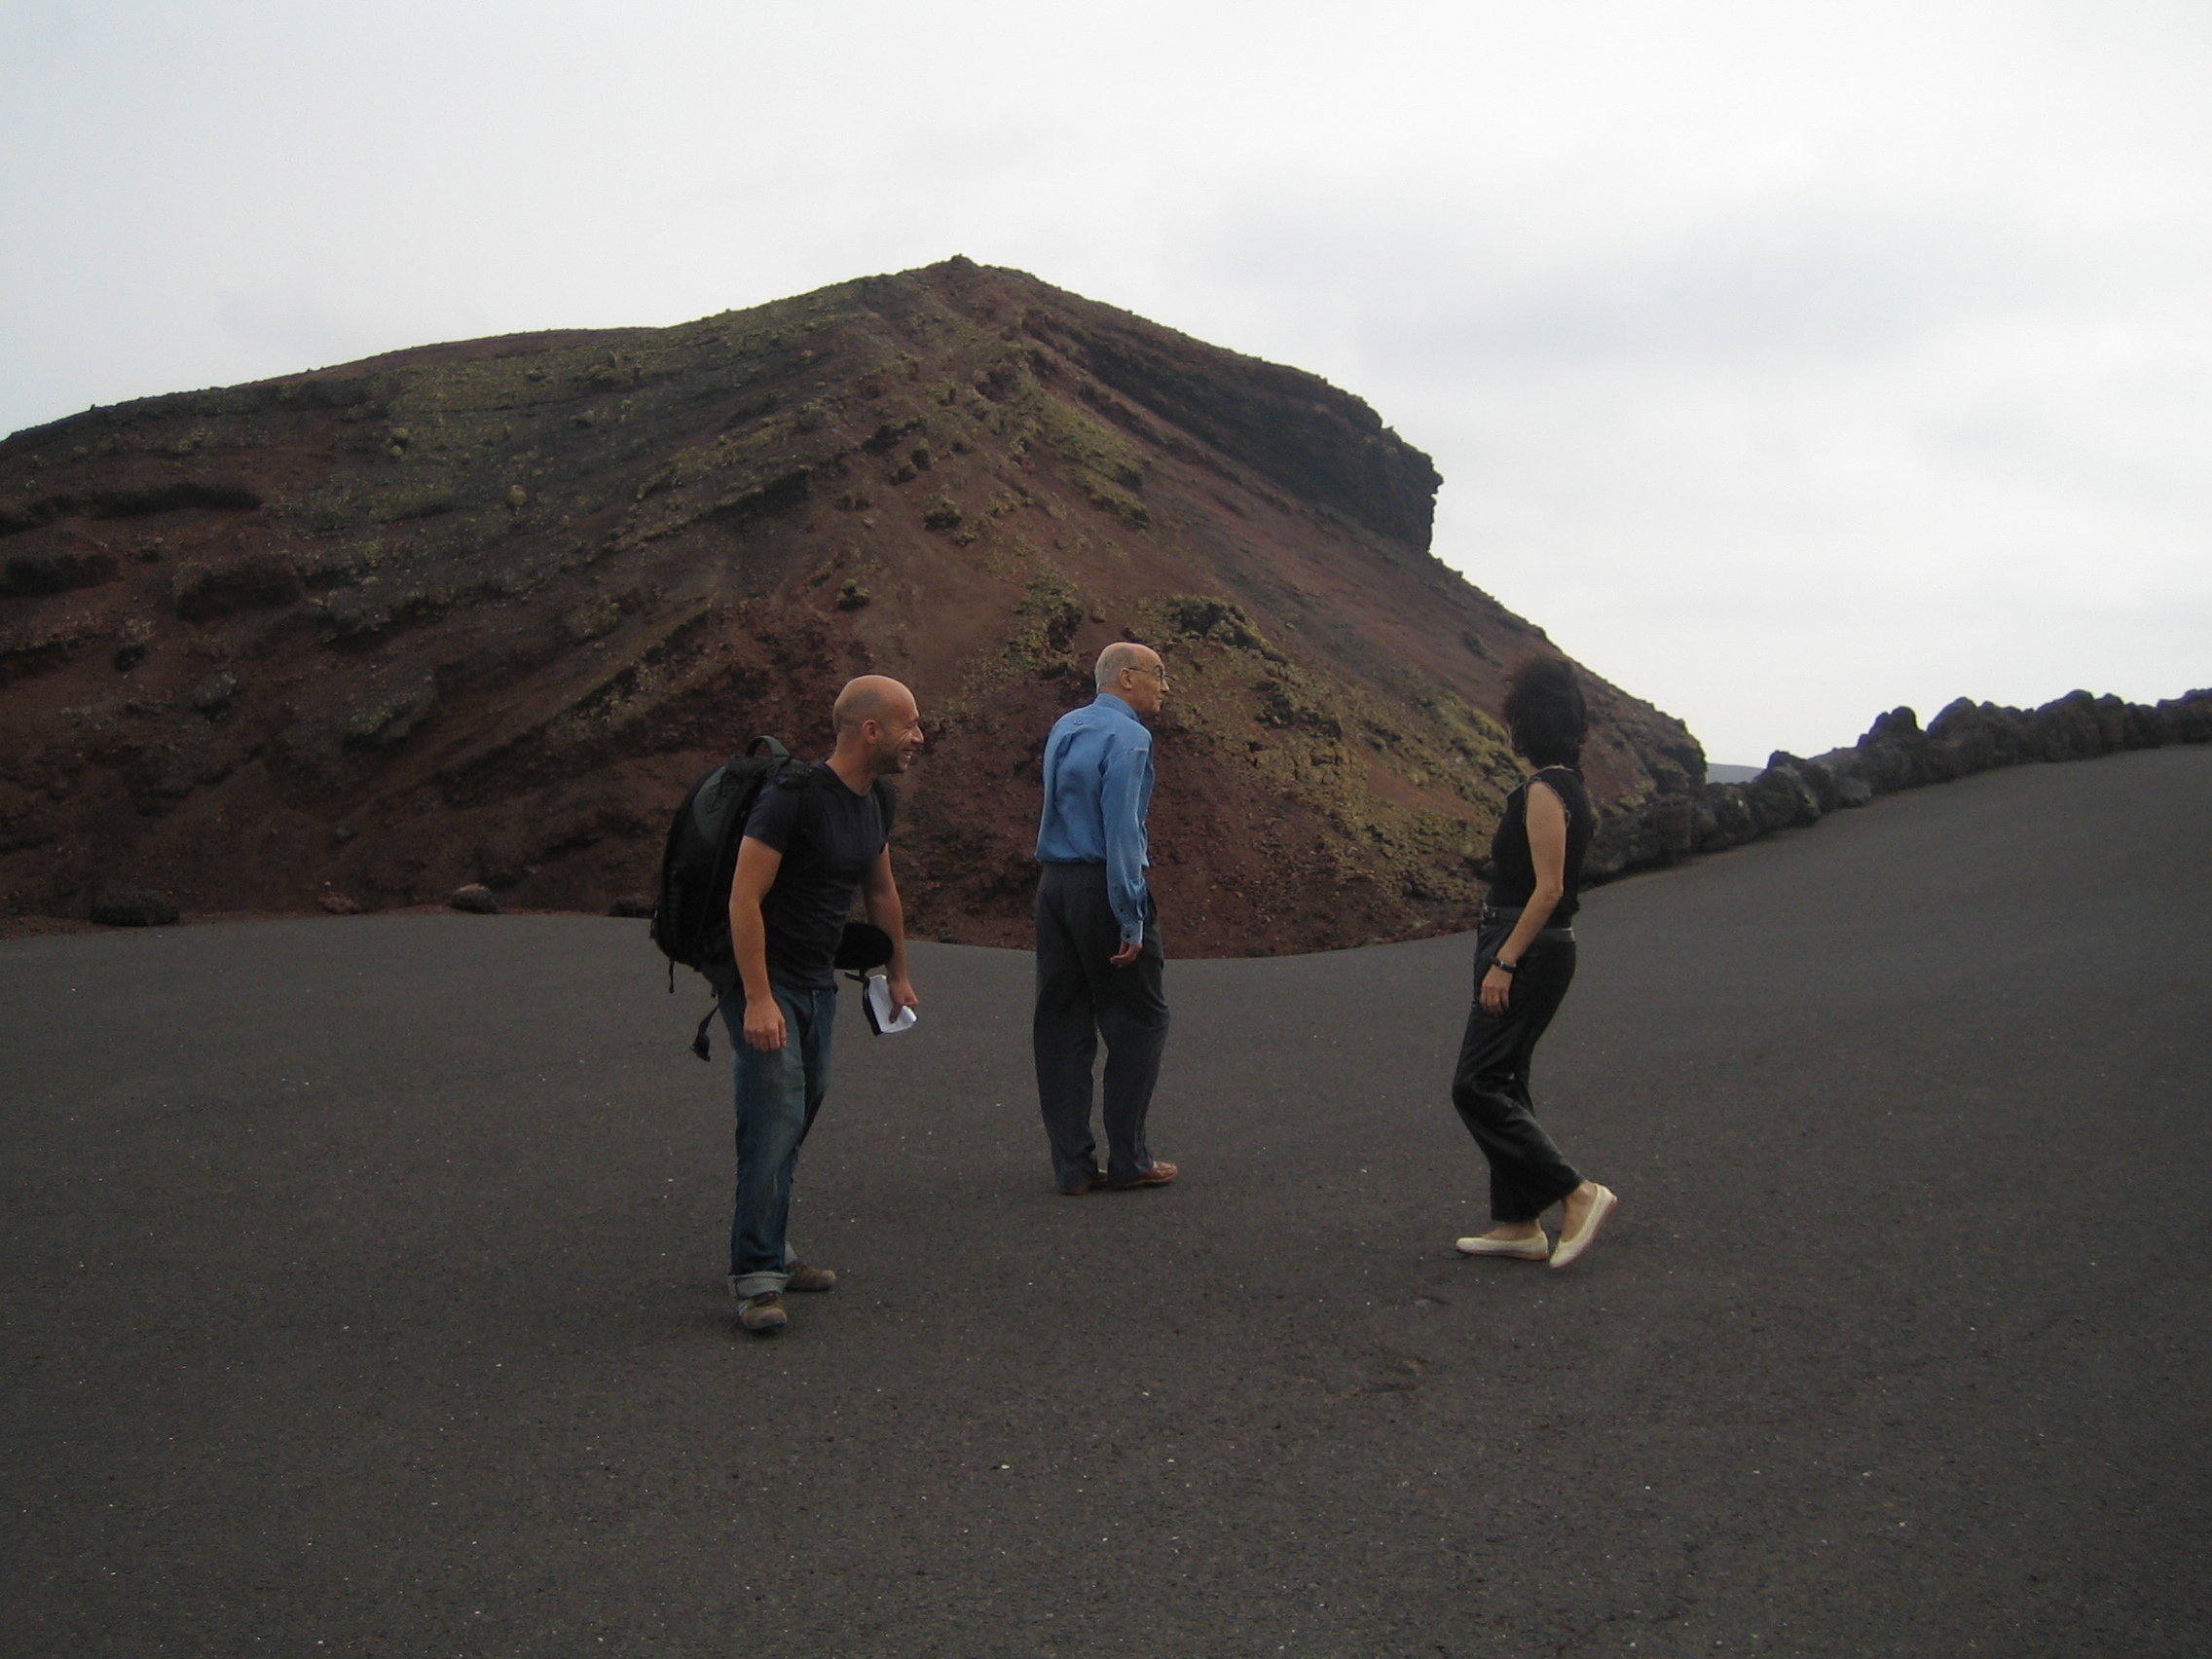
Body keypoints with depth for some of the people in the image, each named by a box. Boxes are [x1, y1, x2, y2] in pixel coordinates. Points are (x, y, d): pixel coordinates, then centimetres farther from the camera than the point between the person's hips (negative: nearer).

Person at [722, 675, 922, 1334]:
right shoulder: (795, 797, -21)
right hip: (765, 980, -8)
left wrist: (898, 975, 27)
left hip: (818, 982, 9)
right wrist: (758, 1000, -26)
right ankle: (755, 1276, -8)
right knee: (777, 1115, -14)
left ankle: (766, 1250, 23)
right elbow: (745, 898, -23)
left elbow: (881, 893, 22)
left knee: (804, 1109, 11)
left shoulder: (876, 802, 7)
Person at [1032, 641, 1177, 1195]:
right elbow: (1122, 831, -19)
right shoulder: (1127, 738, -12)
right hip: (1103, 886, -8)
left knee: (1060, 1022, 8)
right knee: (1138, 1021, 4)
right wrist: (1131, 921, -19)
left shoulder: (1064, 729, 14)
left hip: (1053, 885, 8)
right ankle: (1127, 1160, 6)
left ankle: (1072, 1165, 12)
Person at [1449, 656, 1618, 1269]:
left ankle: (1577, 1193, -6)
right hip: (1537, 948, 10)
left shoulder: (1544, 792, -16)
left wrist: (1503, 963, -21)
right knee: (1501, 1084, 12)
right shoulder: (1566, 786, 13)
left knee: (1477, 1086, -8)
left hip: (1528, 950, -10)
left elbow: (1547, 889, -21)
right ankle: (1518, 1224, 16)